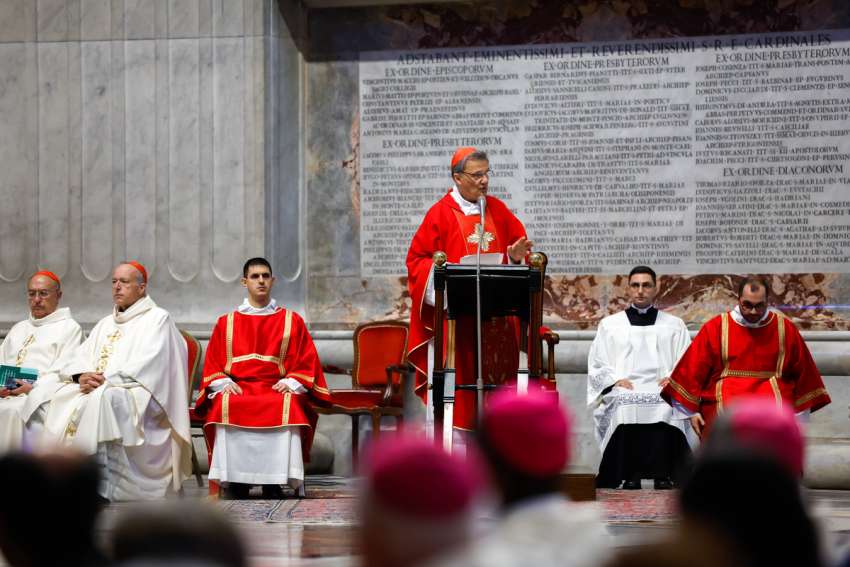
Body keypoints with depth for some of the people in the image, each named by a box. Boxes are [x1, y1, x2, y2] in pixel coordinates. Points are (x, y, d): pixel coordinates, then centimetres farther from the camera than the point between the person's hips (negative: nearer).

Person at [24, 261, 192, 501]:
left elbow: (149, 364, -11)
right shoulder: (106, 323, 27)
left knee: (99, 401, -37)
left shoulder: (157, 319, 4)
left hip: (136, 395, -7)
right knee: (56, 402, -20)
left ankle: (99, 490, -40)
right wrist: (82, 375, -8)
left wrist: (107, 379, -17)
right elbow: (76, 357, 17)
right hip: (93, 390, 7)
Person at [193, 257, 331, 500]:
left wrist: (291, 383, -7)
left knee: (287, 408, -36)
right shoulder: (227, 323, 21)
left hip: (278, 389, -1)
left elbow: (306, 360, 12)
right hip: (236, 389, 1)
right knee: (226, 408, -35)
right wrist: (223, 383, -6)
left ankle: (274, 485, -34)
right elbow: (213, 362, 16)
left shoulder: (292, 321, 18)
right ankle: (234, 483, -32)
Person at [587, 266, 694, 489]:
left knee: (666, 409, -36)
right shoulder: (609, 325, 24)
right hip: (623, 391, 0)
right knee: (625, 407, -36)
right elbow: (597, 366, 16)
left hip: (662, 390, 0)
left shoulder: (674, 325, 25)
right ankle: (630, 476, -35)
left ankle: (663, 475, -37)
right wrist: (615, 380, -3)